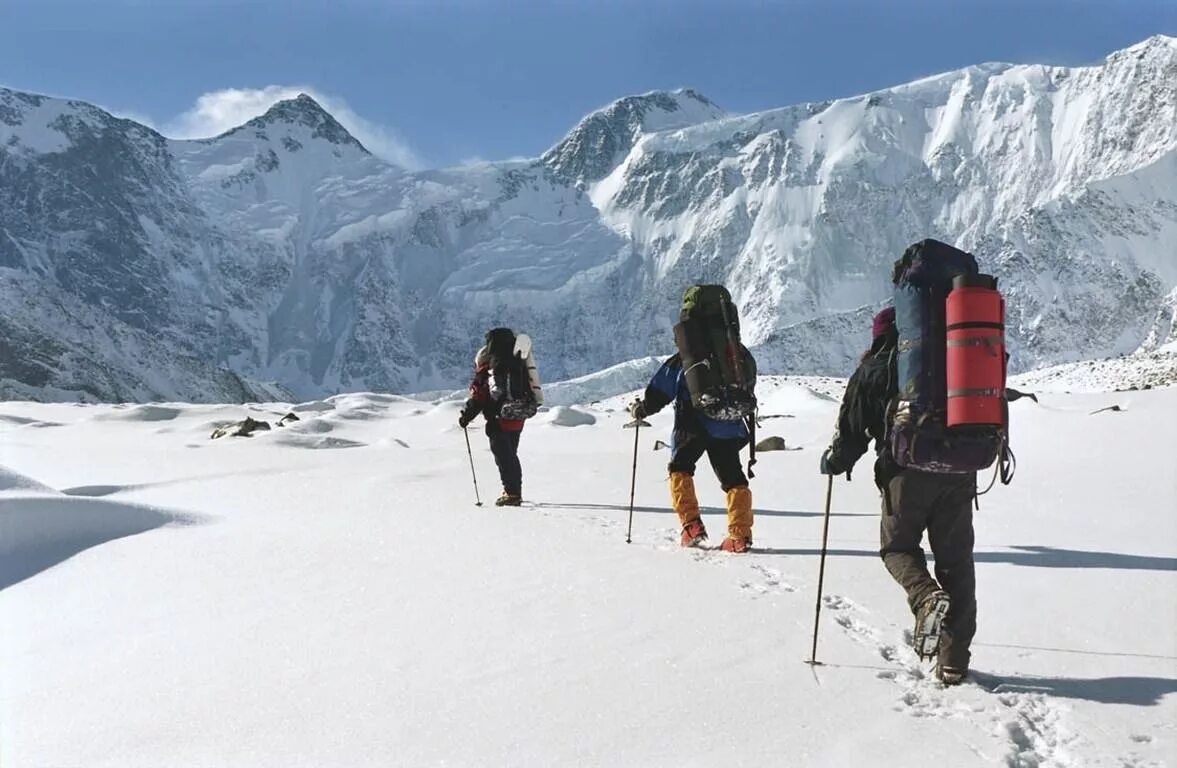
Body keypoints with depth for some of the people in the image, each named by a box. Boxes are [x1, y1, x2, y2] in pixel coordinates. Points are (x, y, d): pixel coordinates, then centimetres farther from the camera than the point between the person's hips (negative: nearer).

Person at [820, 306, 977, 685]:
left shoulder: (873, 371, 6)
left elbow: (853, 432, 5)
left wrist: (833, 462, 22)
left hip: (906, 473, -3)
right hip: (958, 473, 3)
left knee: (897, 546, 16)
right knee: (955, 559, 8)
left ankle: (928, 598, -15)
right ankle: (954, 660, 8)